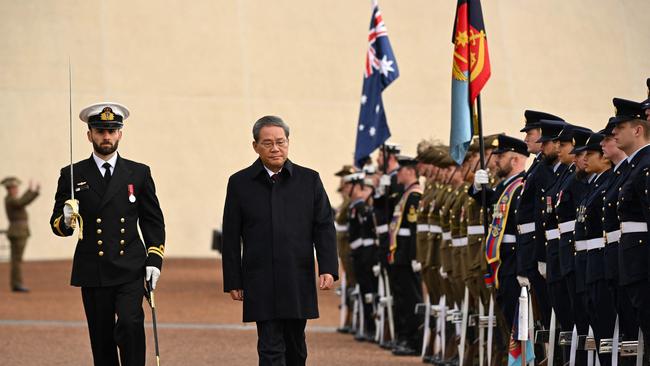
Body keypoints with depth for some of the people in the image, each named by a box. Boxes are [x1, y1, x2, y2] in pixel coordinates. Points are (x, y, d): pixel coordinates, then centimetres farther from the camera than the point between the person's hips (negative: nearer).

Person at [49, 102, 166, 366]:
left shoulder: (139, 173, 8)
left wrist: (154, 259, -1)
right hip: (93, 273, 1)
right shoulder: (72, 176, 5)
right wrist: (66, 221, -18)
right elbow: (56, 223, 5)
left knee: (130, 323, -21)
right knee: (102, 340, 4)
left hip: (130, 270, -1)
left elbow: (153, 221, 11)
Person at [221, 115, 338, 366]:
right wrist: (233, 281, 0)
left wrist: (328, 269, -8)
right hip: (261, 286, -2)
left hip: (299, 281, 2)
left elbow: (324, 227, 3)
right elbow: (231, 237, 3)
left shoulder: (309, 180, 5)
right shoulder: (240, 183, 2)